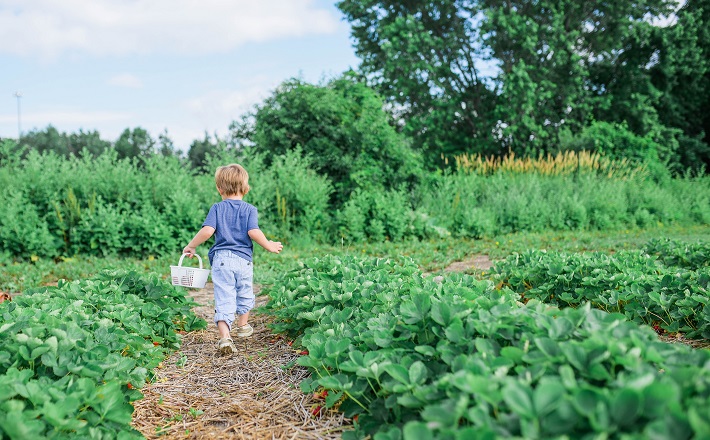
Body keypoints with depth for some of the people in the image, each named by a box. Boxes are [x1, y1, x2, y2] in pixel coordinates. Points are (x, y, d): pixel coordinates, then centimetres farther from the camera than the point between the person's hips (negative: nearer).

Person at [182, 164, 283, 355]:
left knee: (223, 299, -3)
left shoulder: (217, 208, 3)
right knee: (244, 294, 22)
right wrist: (269, 246, 1)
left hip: (221, 258, -1)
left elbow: (207, 230, -9)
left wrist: (191, 246, 4)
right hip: (243, 259, 1)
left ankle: (224, 337, -18)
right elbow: (253, 232, -12)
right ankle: (242, 326, 40)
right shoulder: (250, 209, 2)